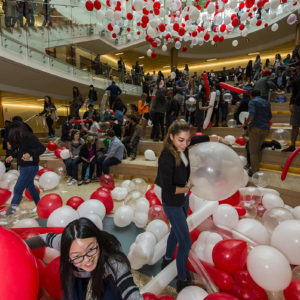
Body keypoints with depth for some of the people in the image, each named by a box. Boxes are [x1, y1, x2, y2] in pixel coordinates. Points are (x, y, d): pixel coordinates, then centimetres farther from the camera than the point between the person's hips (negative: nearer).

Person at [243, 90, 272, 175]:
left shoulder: (252, 102, -4)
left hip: (256, 128, -7)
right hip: (266, 129, 7)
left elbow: (251, 115, -20)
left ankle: (254, 172, 1)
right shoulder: (266, 102, 17)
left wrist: (245, 123, -6)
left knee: (253, 151, -1)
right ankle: (257, 167, 23)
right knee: (258, 149, 19)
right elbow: (270, 116, 20)